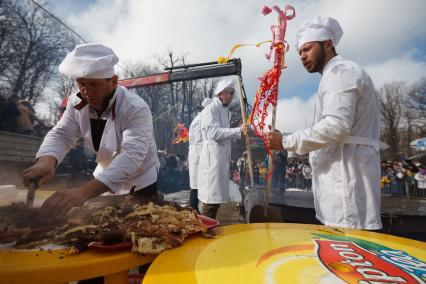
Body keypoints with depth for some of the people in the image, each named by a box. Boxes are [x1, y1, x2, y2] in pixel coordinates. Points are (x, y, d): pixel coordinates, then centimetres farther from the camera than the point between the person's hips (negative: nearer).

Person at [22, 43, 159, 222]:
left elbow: (132, 155, -40)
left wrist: (84, 191, -52)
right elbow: (61, 135, -10)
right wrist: (46, 162, -35)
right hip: (106, 177, 5)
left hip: (139, 182, -5)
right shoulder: (77, 103, -10)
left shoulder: (136, 109, -30)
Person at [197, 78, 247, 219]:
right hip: (213, 158, -9)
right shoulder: (211, 108, -8)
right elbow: (213, 132, -20)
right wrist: (238, 131, -22)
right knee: (211, 199, -8)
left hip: (222, 158, 9)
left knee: (216, 198, 12)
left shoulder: (225, 111, 21)